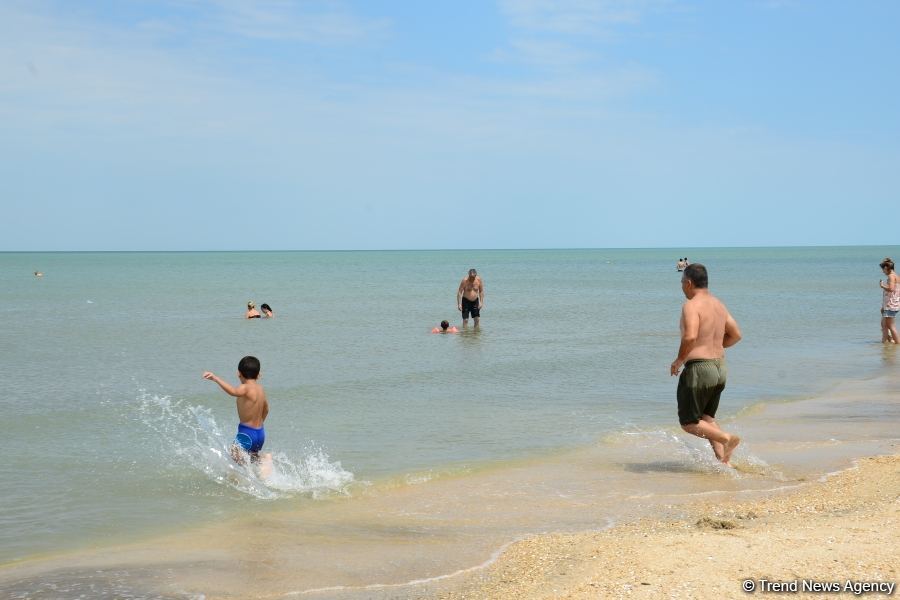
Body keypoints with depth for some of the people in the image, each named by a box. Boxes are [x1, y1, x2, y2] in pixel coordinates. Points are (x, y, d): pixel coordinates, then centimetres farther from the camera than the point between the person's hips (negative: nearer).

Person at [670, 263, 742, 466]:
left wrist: (679, 360, -13)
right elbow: (735, 335, 17)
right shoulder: (718, 304, 12)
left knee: (689, 423, 4)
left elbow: (690, 337, -28)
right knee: (706, 417, 22)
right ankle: (724, 461, 10)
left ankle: (727, 438, -15)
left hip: (698, 368, -8)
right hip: (720, 368, 8)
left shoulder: (691, 306, -15)